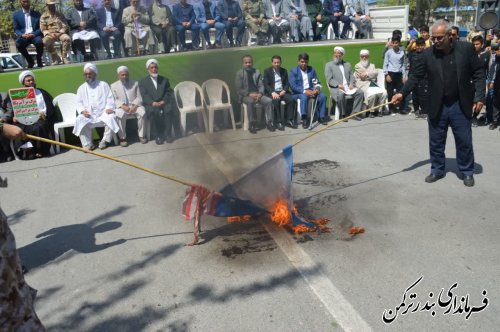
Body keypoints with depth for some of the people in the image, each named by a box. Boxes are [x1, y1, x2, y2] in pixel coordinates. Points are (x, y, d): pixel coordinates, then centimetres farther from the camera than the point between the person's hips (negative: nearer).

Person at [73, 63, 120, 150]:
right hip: (88, 115, 2)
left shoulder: (103, 85, 13)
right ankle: (87, 144, -21)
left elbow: (110, 98, 5)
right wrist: (82, 111, -10)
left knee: (111, 117, -33)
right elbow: (79, 103, 12)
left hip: (103, 113, -1)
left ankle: (105, 141, -18)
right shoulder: (81, 88, 18)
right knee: (80, 120, -29)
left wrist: (109, 107, -16)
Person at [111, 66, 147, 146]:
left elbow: (139, 97, 5)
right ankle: (122, 138, -25)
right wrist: (123, 106, -18)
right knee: (120, 114, -36)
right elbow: (114, 100, 2)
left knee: (142, 111, -32)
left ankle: (141, 135, -21)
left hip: (134, 107, 1)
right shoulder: (114, 86, 13)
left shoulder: (135, 83, 15)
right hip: (122, 107, -1)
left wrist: (134, 106, -15)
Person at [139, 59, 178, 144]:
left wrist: (163, 101, -13)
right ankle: (158, 135, -22)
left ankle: (168, 134, -20)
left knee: (169, 110, -32)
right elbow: (144, 96, -1)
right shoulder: (142, 82, 11)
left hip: (164, 103, 1)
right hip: (151, 104, -1)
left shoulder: (164, 79, 17)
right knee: (152, 112, -34)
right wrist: (153, 103, -20)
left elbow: (169, 92, 7)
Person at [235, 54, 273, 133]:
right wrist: (249, 94, -20)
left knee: (269, 100, -23)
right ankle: (252, 124, -26)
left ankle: (269, 122, -12)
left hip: (257, 94, 3)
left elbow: (261, 86, 6)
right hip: (245, 95, -3)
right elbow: (239, 89, -6)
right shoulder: (239, 73, 0)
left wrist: (260, 93, -17)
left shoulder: (257, 72, 9)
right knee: (250, 101, -37)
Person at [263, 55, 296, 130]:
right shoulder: (267, 71, 3)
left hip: (282, 92, 3)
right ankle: (278, 122, -29)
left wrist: (284, 91, -11)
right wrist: (272, 92, -22)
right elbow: (266, 84, -5)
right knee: (276, 100, -35)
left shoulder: (284, 71, 14)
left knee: (290, 99, -26)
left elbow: (287, 84, 12)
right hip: (272, 92, -3)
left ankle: (289, 120, -19)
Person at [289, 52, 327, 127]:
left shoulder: (312, 70, 15)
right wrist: (305, 91, -23)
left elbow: (317, 82, 12)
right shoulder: (293, 71, 1)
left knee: (322, 96, -21)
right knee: (304, 97, -37)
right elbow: (293, 86, -11)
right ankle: (304, 119, -33)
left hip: (311, 91, 4)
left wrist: (316, 89, -13)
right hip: (298, 93, -4)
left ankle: (321, 117, -12)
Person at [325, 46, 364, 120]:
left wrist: (351, 83, -7)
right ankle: (343, 114, -20)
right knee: (340, 94, -37)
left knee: (360, 92, -20)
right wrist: (338, 85, -17)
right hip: (336, 88, -4)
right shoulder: (329, 65, 9)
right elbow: (329, 79, -2)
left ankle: (355, 113, -15)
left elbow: (352, 76, 16)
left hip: (348, 87, 5)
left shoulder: (348, 65, 24)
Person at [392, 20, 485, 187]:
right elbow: (415, 76, -3)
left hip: (461, 105, -1)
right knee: (436, 141, 10)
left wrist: (479, 97, -9)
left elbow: (478, 74, -1)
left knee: (464, 141, 9)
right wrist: (402, 93, -18)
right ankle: (437, 170, 28)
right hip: (437, 106, 1)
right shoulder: (427, 54, -4)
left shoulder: (466, 49, -6)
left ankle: (467, 172, 26)